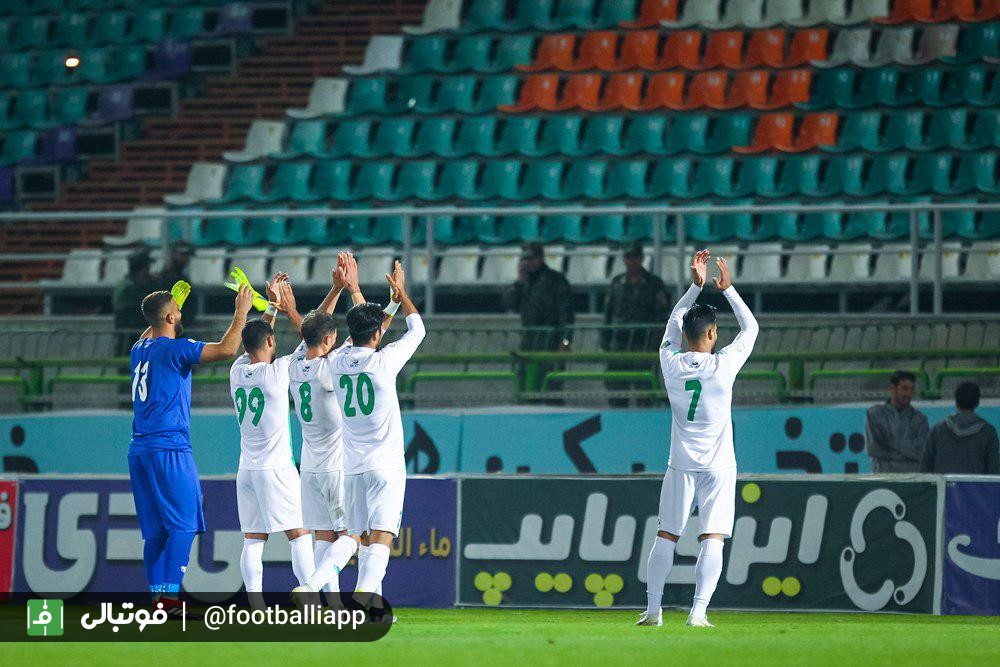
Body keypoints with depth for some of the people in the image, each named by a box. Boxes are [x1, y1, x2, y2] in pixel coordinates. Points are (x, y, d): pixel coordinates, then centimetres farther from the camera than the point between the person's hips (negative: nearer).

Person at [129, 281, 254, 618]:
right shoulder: (174, 348, -10)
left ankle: (157, 598, 5)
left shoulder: (139, 350, 13)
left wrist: (160, 311, 47)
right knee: (183, 524, -7)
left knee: (155, 530, 8)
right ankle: (169, 596, -15)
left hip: (140, 449, 8)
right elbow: (226, 349, -16)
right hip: (168, 448, -8)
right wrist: (241, 311, -3)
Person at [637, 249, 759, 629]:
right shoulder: (723, 366, -12)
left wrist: (696, 285, 15)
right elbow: (750, 327, 3)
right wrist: (727, 288, 9)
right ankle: (698, 612, -15)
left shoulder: (671, 364, -5)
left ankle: (653, 609, 10)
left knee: (665, 537, 10)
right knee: (712, 540, -5)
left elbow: (673, 324, 15)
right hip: (718, 467, -3)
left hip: (681, 465, 3)